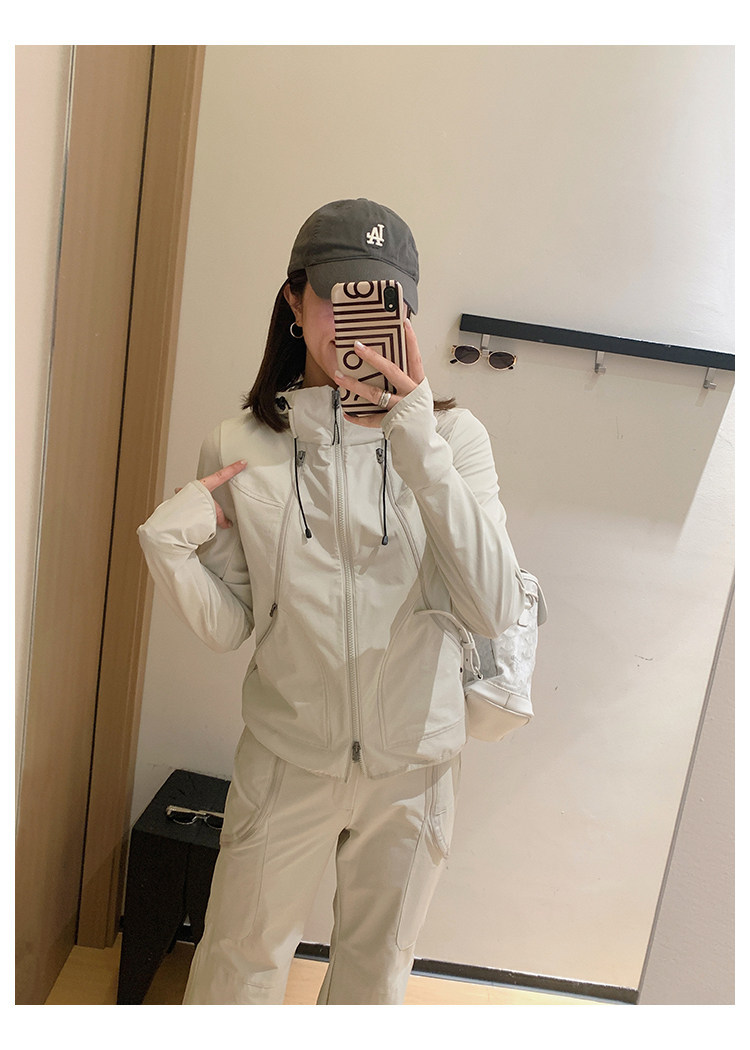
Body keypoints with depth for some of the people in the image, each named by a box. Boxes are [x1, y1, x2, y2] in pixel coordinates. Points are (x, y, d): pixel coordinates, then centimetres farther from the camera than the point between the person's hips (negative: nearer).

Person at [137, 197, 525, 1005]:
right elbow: (227, 627, -4)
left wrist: (420, 448, -29)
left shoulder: (451, 436, -10)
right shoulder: (240, 447, -8)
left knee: (376, 971, 25)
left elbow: (496, 612, -21)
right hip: (286, 758, 0)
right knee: (238, 961, 21)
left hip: (414, 762, 1)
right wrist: (167, 545, -22)